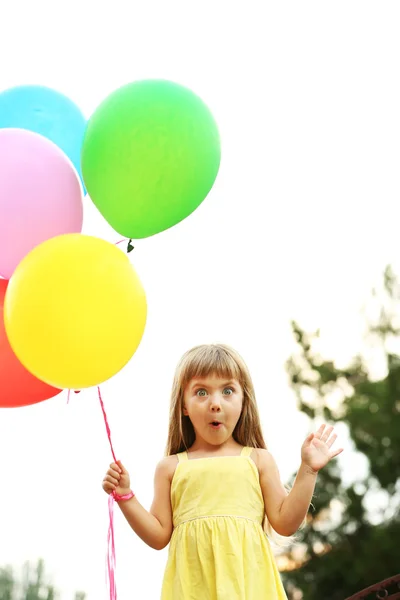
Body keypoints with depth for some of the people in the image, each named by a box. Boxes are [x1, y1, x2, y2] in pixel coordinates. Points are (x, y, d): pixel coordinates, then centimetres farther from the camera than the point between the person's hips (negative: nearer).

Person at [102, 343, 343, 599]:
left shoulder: (257, 460, 9)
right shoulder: (171, 467, 11)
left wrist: (308, 471, 1)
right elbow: (159, 536, 10)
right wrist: (125, 496, 2)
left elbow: (285, 523, 5)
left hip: (246, 579, 0)